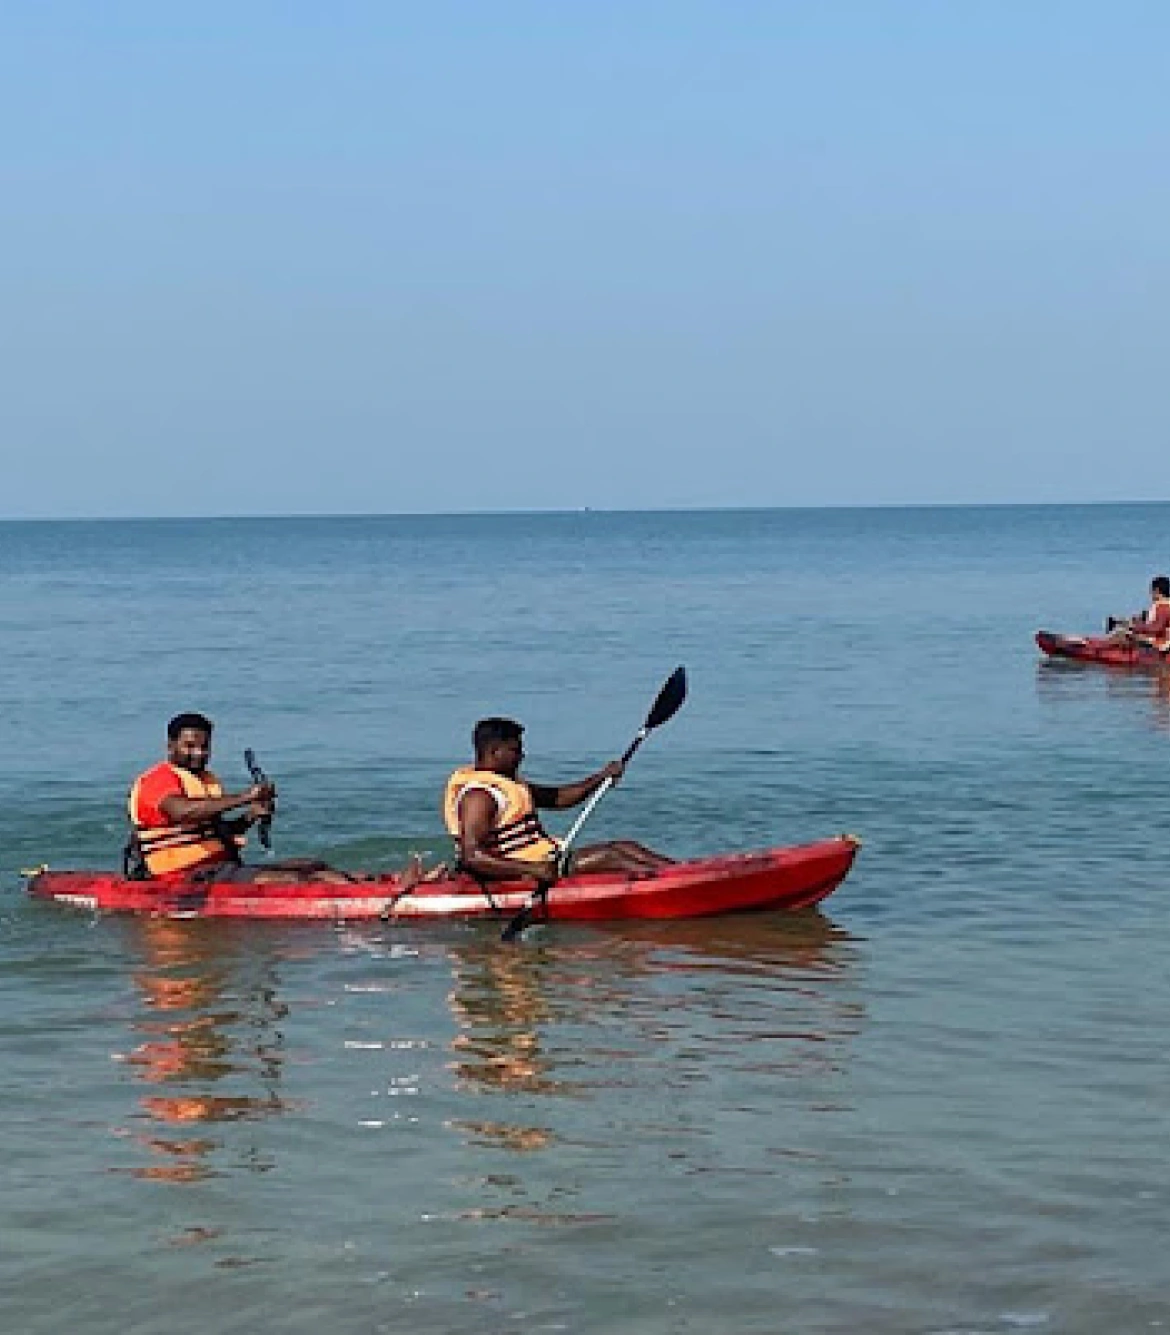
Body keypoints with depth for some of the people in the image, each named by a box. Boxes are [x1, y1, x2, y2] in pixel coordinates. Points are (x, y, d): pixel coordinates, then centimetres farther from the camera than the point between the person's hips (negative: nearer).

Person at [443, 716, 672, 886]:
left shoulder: (507, 783, 18)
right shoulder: (479, 795, -16)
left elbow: (558, 797, 23)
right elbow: (470, 856, -27)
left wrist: (603, 777, 8)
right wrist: (531, 870, -35)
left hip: (542, 860, 11)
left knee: (625, 847, 3)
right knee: (608, 856, -18)